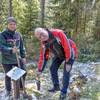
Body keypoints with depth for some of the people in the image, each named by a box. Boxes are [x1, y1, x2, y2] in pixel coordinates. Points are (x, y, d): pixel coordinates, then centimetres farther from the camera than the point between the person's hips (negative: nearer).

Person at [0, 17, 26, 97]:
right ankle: (8, 91, 32)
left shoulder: (18, 34, 0)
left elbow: (22, 46, 8)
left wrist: (23, 56, 7)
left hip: (18, 59, 4)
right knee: (8, 76, 11)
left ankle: (21, 87, 36)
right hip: (7, 60, -4)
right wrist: (11, 50, -37)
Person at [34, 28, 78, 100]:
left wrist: (68, 62, -29)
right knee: (53, 69, 4)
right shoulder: (44, 43, -14)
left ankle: (63, 92, 4)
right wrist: (40, 70, -5)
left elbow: (67, 47, -33)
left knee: (66, 72, -9)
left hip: (69, 53, -6)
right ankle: (56, 87, 24)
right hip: (59, 55, 6)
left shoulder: (58, 33, -35)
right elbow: (43, 56, -6)